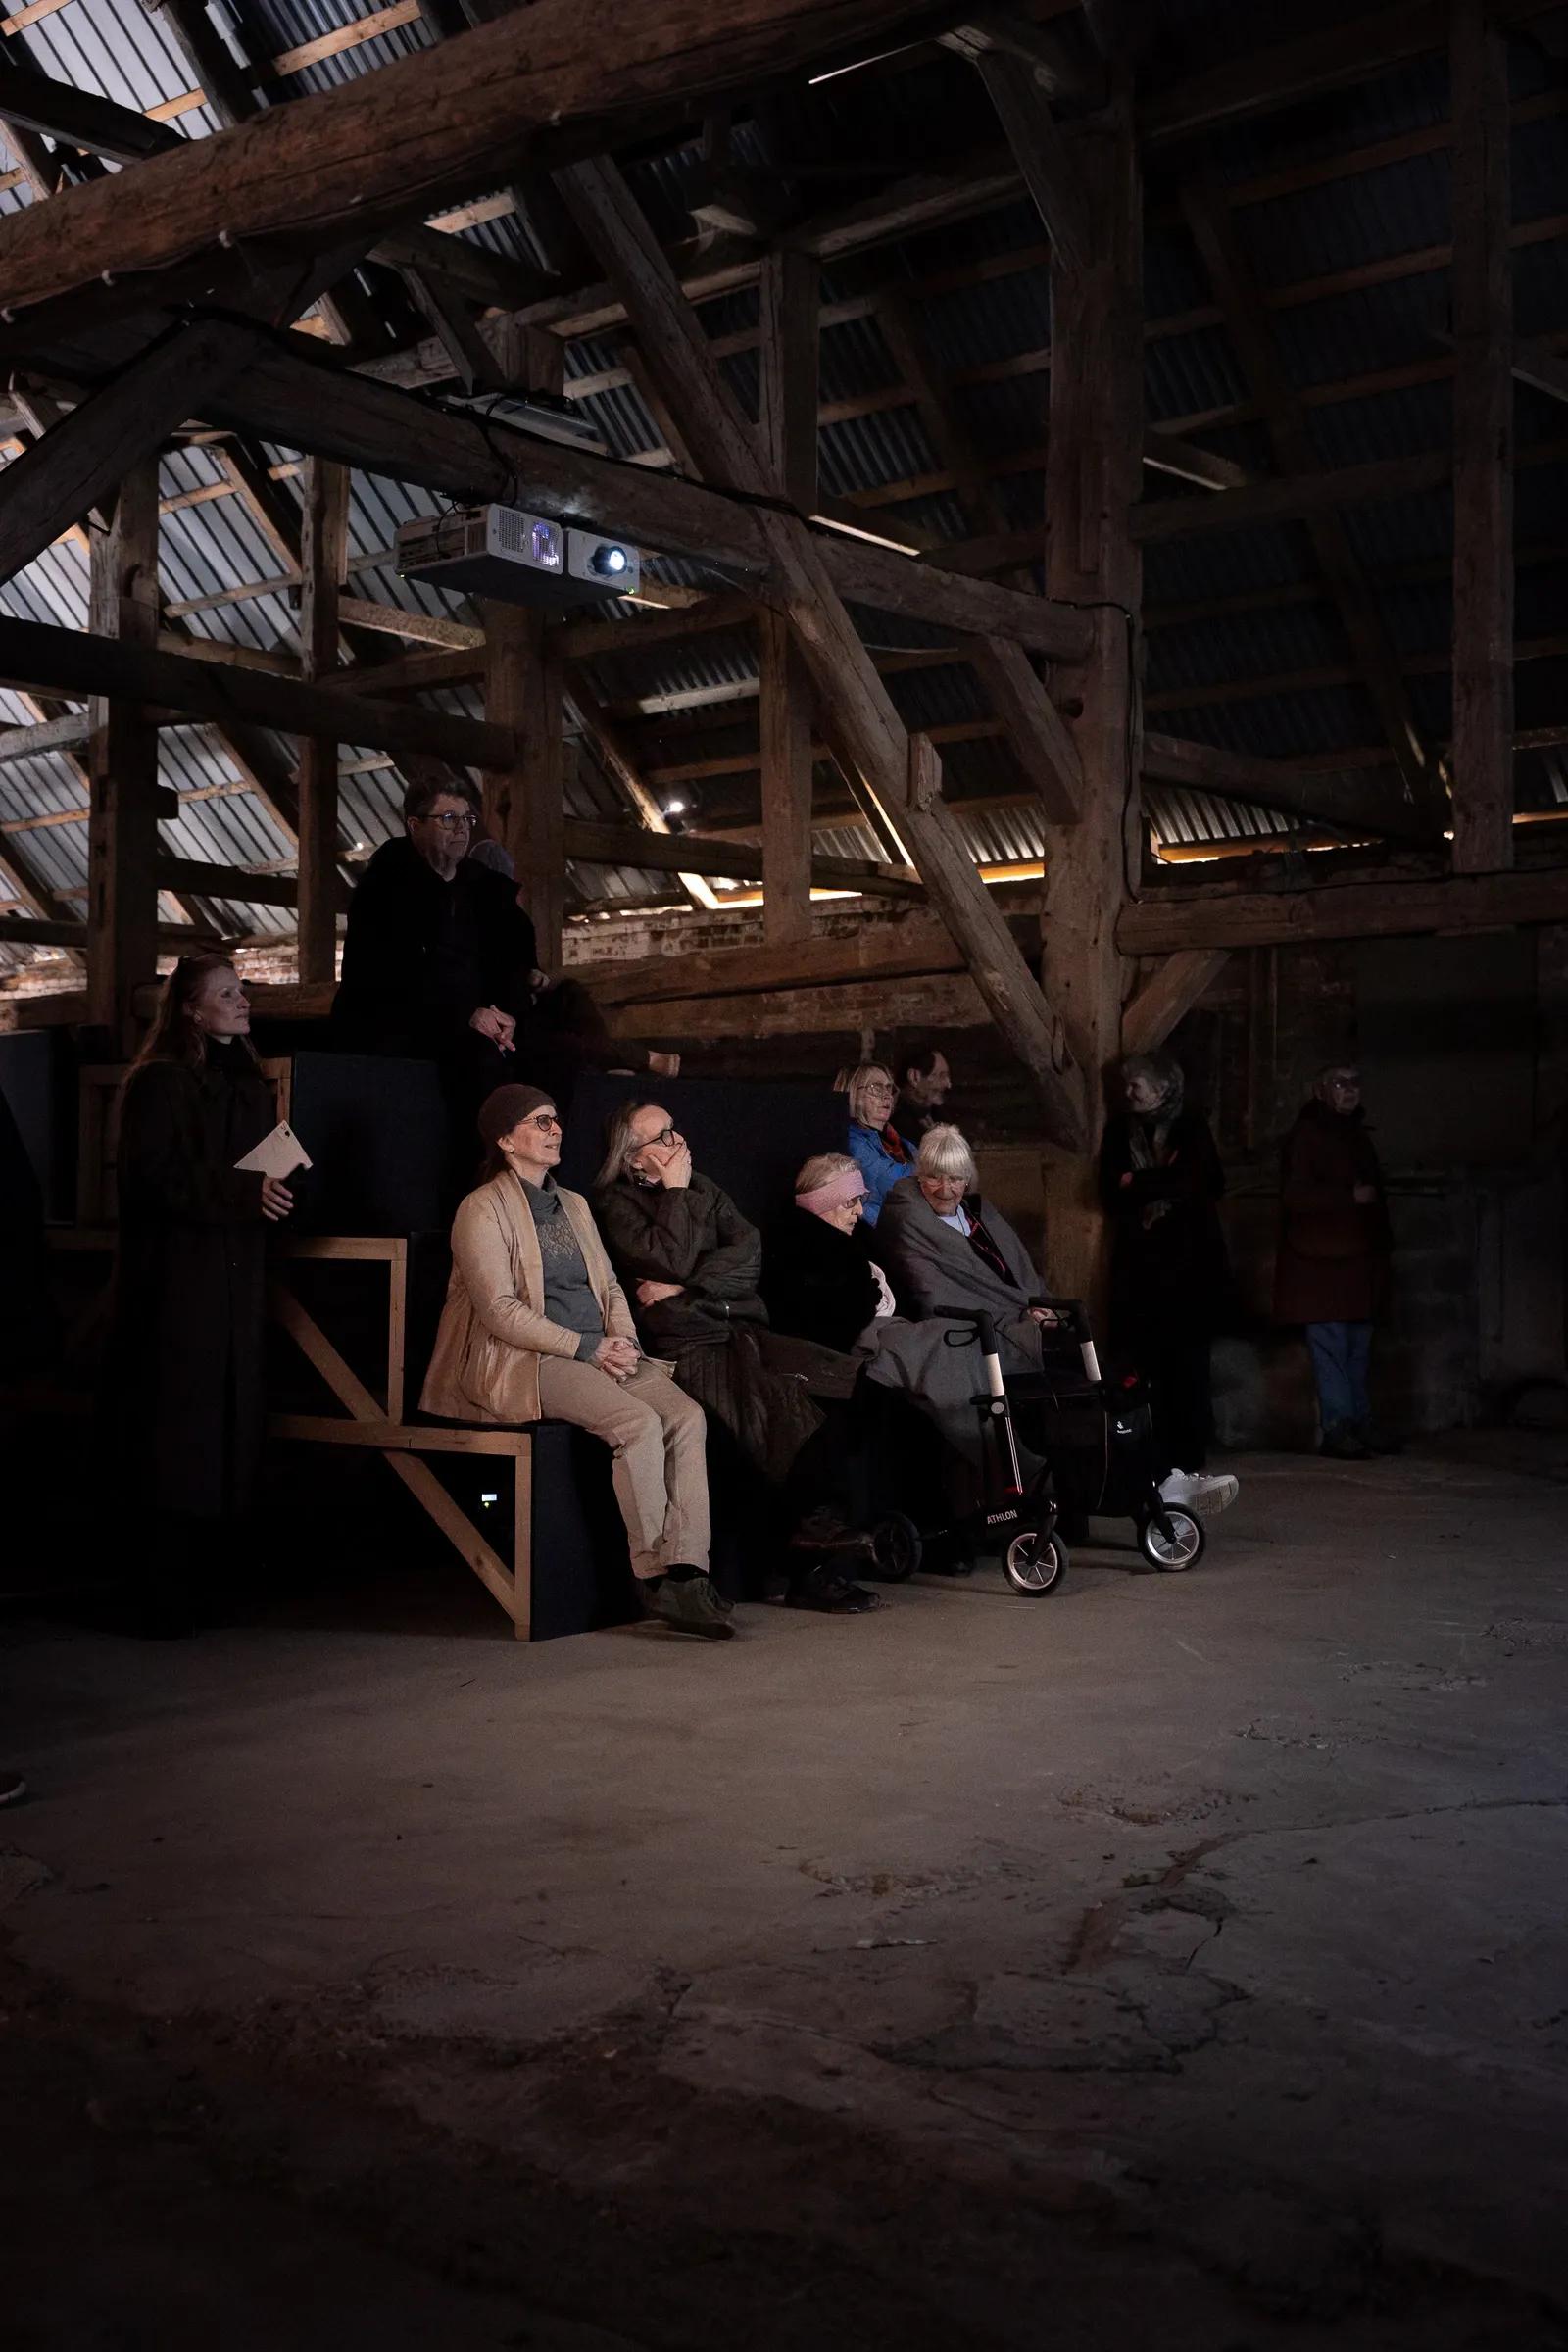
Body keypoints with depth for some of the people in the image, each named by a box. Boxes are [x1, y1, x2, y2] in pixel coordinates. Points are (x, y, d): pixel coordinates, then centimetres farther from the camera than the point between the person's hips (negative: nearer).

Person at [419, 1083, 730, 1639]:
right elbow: (500, 1310, -11)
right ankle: (655, 1578, -21)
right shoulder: (483, 1210, -1)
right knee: (639, 1423, -30)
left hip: (599, 1354, 7)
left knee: (687, 1416, -21)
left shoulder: (574, 1205, 22)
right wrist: (587, 1347, -16)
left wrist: (622, 1339, -2)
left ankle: (686, 1570, -27)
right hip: (525, 1363, -7)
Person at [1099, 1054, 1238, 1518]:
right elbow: (1110, 1195, 3)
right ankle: (1166, 1472, -4)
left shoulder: (1191, 1126, 6)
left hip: (1190, 1267, -2)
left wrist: (1137, 1185, -2)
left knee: (1188, 1367, -11)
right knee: (1145, 1371, -6)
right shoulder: (1119, 1132, 13)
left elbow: (1199, 1182, -9)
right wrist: (1163, 1186, -7)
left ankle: (1189, 1468, -12)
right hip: (1139, 1268, 2)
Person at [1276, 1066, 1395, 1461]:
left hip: (1359, 1262, 8)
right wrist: (1351, 1196, -16)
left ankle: (1359, 1424, 17)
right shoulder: (1305, 1136, -7)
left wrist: (1381, 1247, 15)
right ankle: (1338, 1429, -5)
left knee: (1358, 1349, 11)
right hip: (1321, 1264, -8)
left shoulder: (1358, 1137, 19)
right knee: (1331, 1347, -8)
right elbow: (1295, 1195, -17)